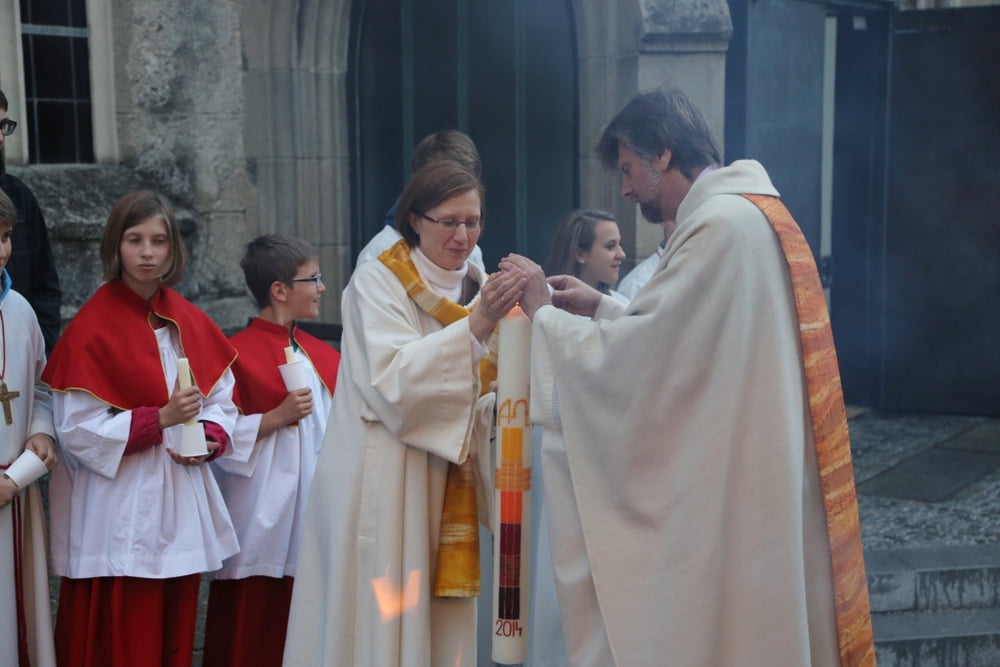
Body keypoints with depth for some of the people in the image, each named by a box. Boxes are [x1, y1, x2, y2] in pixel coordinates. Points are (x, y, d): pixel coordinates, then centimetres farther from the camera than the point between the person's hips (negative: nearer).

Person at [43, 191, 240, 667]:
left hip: (182, 503, 6)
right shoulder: (90, 329, -10)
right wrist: (160, 420, -21)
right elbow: (78, 429, -14)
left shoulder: (190, 322, 8)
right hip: (120, 508, -5)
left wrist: (210, 439, -8)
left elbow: (222, 396, 12)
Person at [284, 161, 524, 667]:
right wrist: (475, 325, -29)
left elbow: (476, 407, 11)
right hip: (378, 484, -5)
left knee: (438, 624, 7)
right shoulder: (377, 282, -6)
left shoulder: (478, 290, 10)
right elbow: (393, 379, -21)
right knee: (378, 620, -3)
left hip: (445, 486, 5)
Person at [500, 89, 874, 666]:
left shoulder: (721, 224, -18)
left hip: (727, 498, -10)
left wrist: (544, 312, -6)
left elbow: (631, 359, -19)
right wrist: (604, 308, 14)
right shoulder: (751, 213, 13)